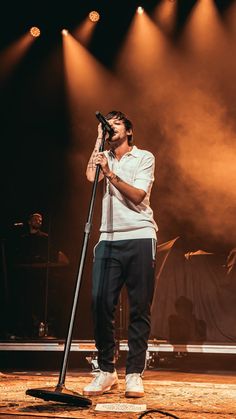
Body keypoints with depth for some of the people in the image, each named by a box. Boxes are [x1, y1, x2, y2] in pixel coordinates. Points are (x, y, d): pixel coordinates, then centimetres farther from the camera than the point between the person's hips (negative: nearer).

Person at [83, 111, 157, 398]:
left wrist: (110, 173, -15)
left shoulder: (144, 158, 7)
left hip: (140, 237, -2)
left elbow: (137, 195, -6)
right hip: (109, 239, 3)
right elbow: (90, 176, -5)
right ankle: (106, 371, 3)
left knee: (140, 308, -2)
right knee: (101, 303, -7)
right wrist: (99, 139, 2)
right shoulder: (104, 158, 17)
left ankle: (134, 374, 3)